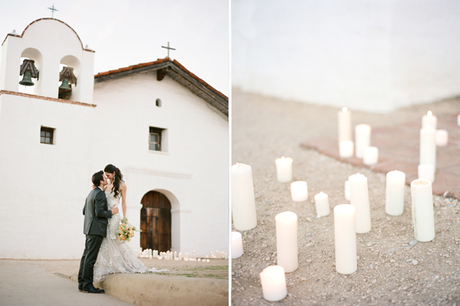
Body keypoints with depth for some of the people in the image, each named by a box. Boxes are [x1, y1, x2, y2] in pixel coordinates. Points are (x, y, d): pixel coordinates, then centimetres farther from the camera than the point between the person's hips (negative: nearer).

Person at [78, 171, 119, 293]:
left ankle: (82, 283, 14)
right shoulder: (100, 194, -13)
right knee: (91, 257, -8)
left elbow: (84, 211, 22)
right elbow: (99, 212, -21)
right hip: (96, 229, -10)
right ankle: (87, 285, -7)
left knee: (86, 255, 11)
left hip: (89, 228, 10)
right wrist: (111, 212, -8)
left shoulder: (91, 193, 18)